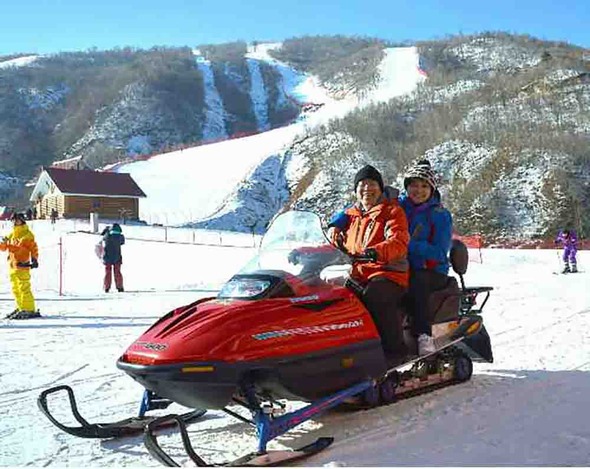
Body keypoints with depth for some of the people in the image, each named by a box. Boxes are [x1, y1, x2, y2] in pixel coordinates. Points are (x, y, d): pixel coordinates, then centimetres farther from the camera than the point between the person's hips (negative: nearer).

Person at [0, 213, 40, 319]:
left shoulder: (27, 234, -4)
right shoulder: (11, 235, 17)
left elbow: (34, 248, -9)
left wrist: (34, 260, -19)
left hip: (22, 266, -8)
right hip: (12, 266, 8)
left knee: (24, 289, -10)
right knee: (15, 289, 13)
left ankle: (29, 310, -7)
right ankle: (21, 308, 22)